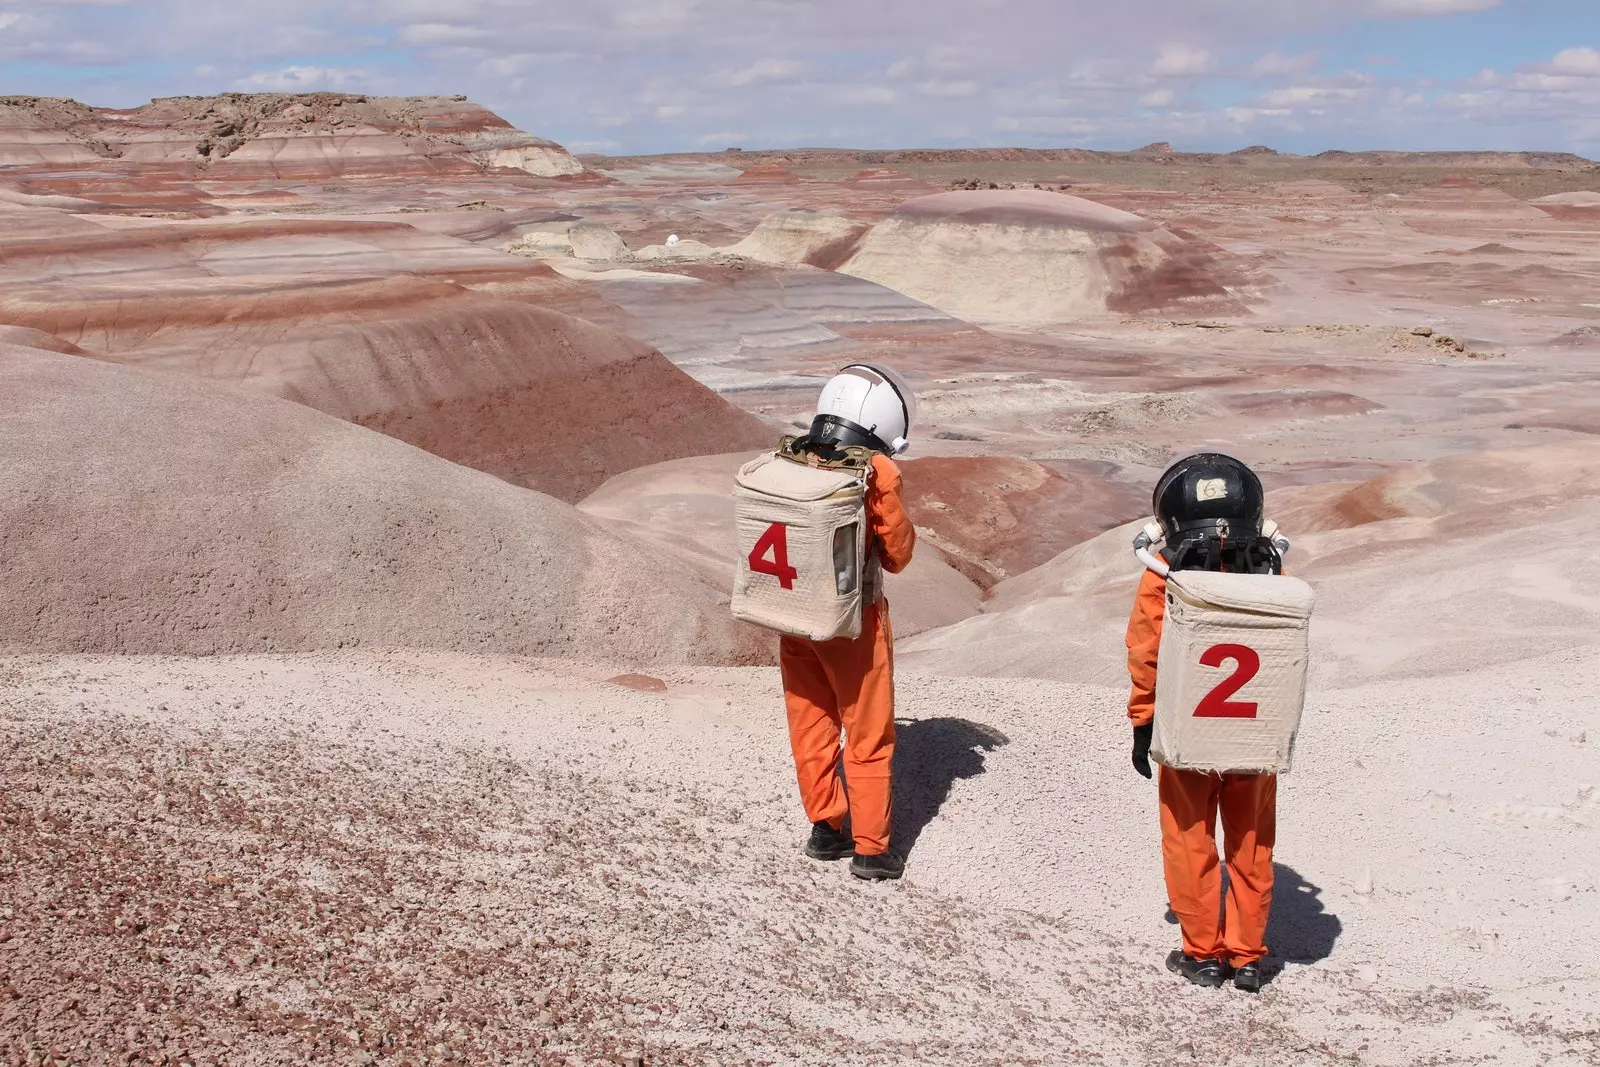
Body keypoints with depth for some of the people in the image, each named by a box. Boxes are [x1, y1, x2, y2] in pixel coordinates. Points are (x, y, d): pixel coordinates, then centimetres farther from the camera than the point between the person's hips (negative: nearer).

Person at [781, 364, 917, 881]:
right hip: (853, 621, -5)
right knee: (869, 738, 9)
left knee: (811, 725, 17)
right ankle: (871, 848, 16)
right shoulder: (876, 475, -18)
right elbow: (897, 556, -7)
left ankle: (825, 828, 29)